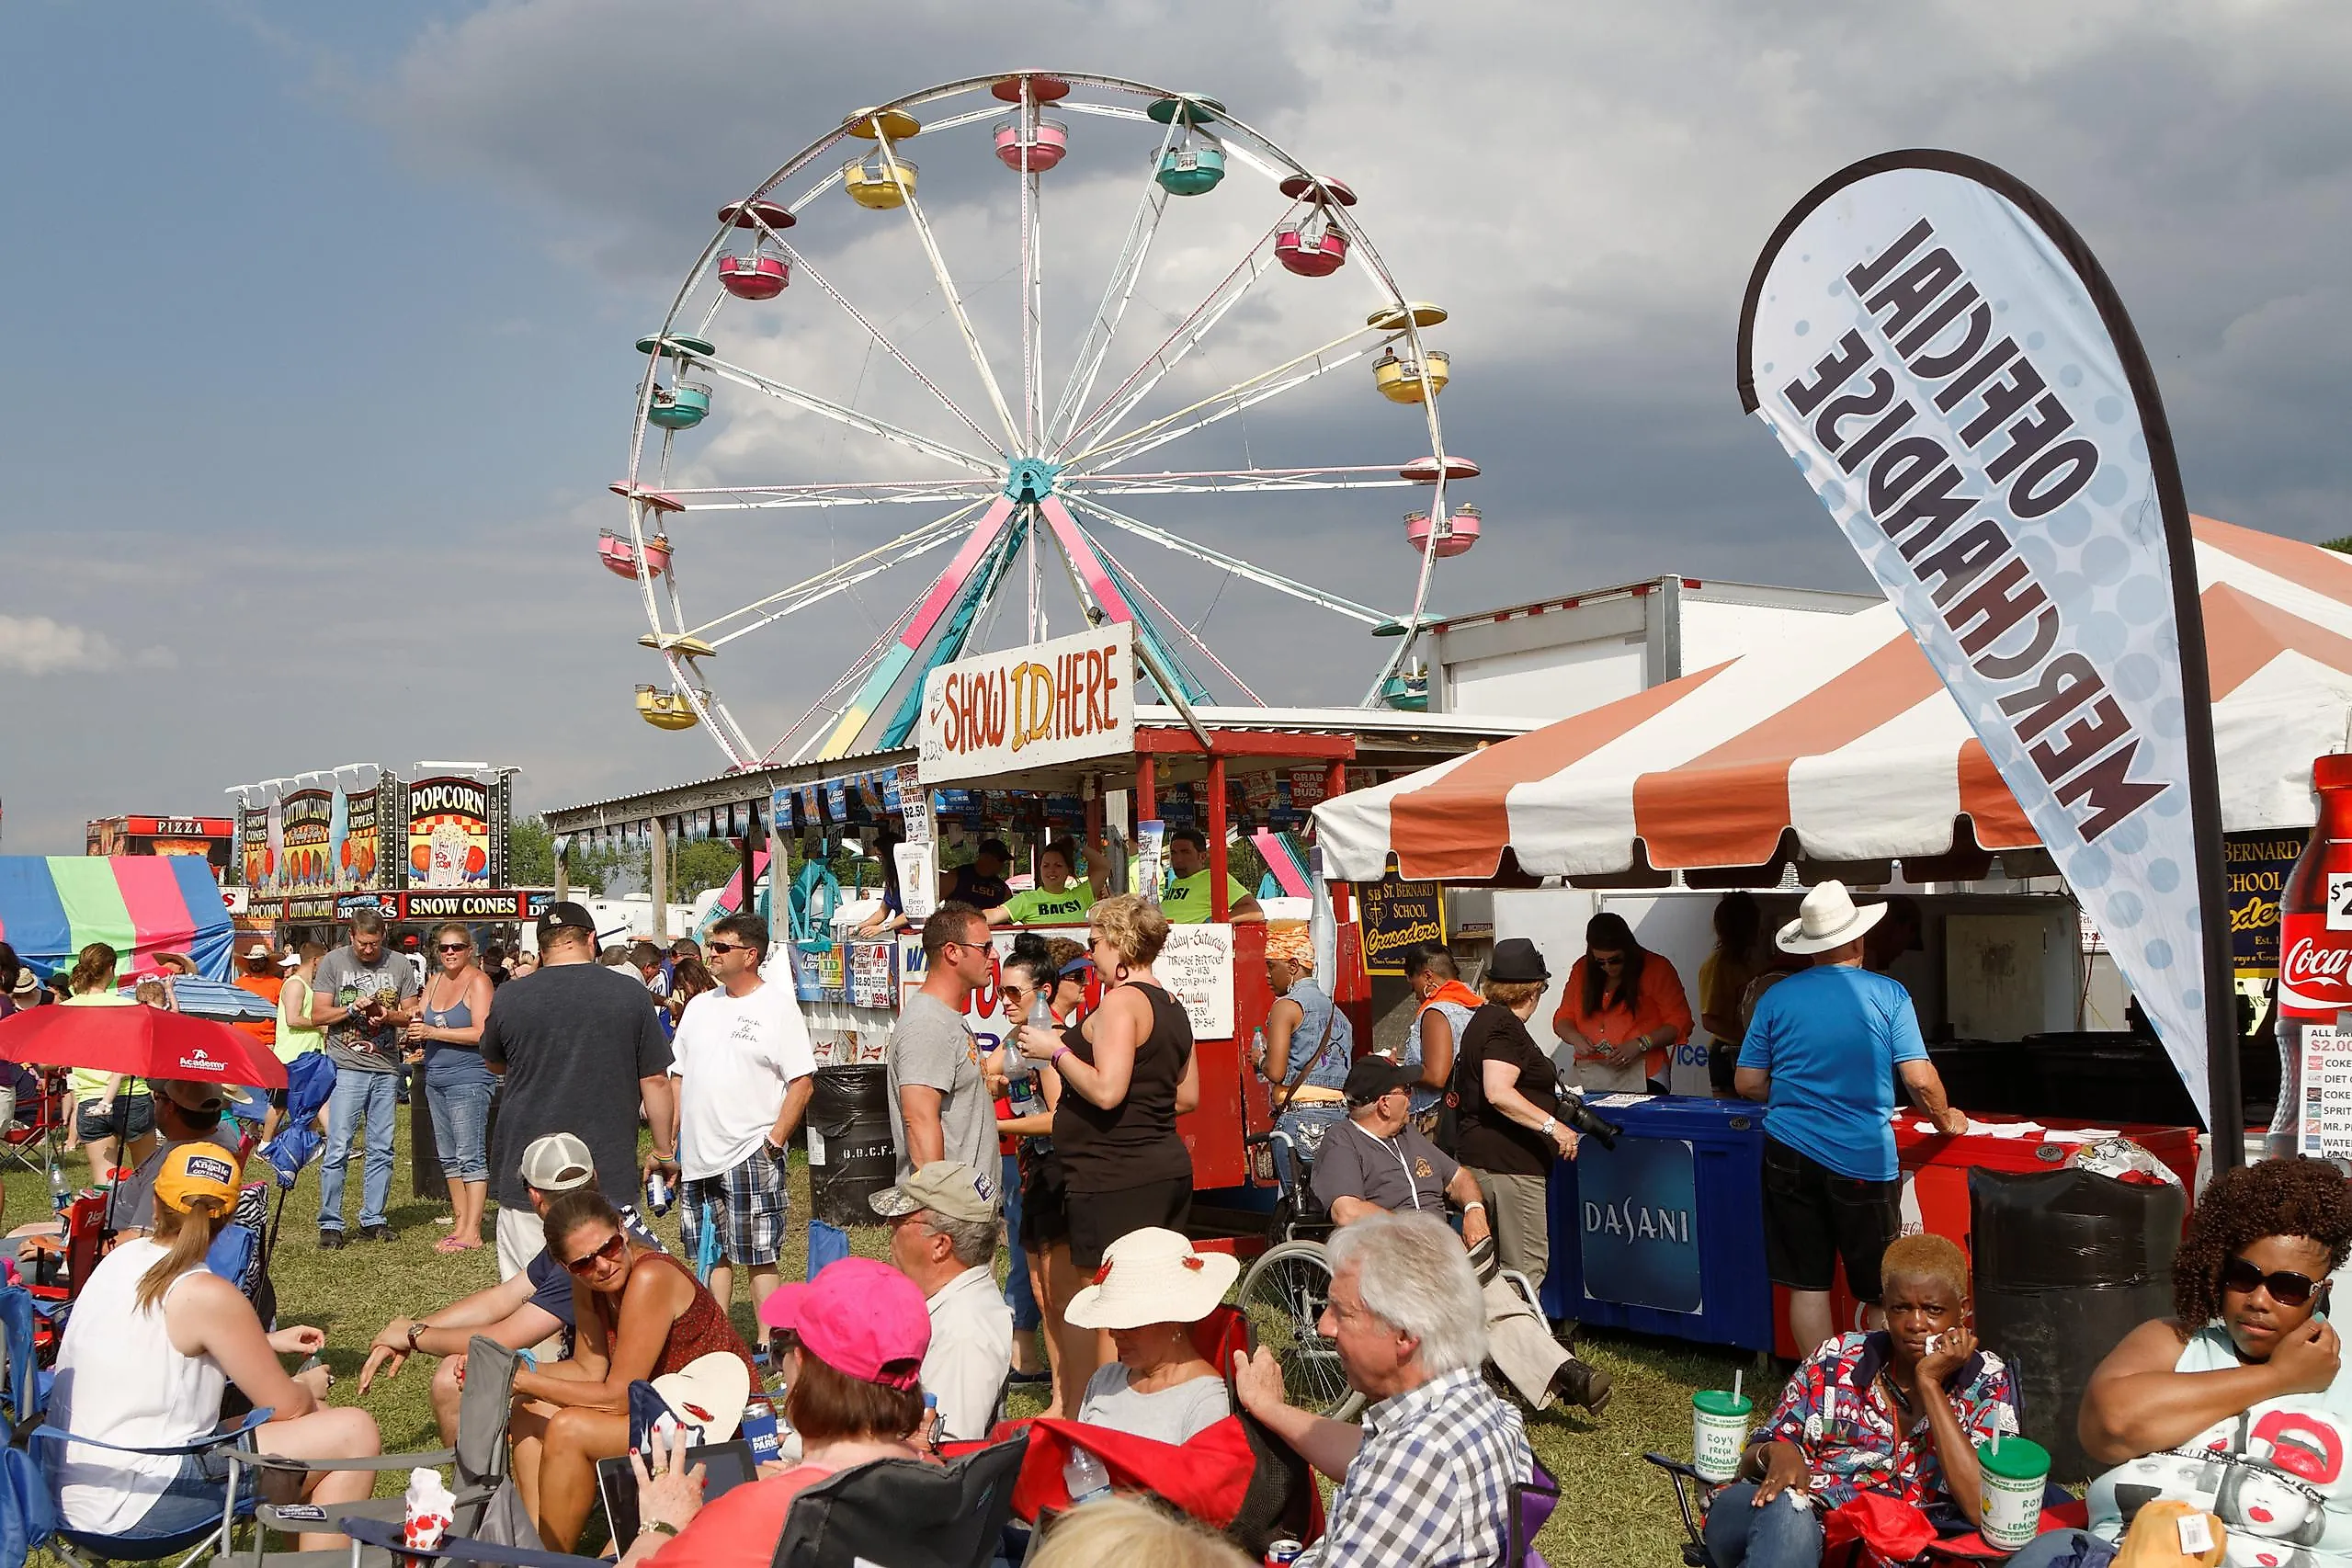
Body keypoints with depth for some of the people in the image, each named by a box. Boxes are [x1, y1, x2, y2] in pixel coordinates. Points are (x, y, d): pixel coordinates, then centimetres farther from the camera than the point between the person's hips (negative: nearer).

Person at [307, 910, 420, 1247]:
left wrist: (388, 1015, -11)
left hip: (386, 1070, 3)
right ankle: (330, 1223, 1)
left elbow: (411, 1014, 9)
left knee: (381, 1150, 7)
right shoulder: (333, 962, 2)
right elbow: (317, 1015, 0)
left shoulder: (399, 965, 7)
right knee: (338, 1149, -6)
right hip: (346, 1068, -3)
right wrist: (352, 1008, -15)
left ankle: (373, 1219, 15)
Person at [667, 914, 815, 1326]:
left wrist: (774, 1143, -15)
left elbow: (802, 1082, -9)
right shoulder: (699, 1006, 13)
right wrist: (670, 1141, 11)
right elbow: (679, 1076, 18)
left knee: (760, 1257, -1)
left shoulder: (778, 1006, -6)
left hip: (752, 1156, -6)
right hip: (698, 1156, 6)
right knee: (712, 1254, 13)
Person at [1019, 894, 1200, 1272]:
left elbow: (1107, 1092, -23)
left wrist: (1056, 1051, -12)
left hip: (1118, 1180, -10)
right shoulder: (1172, 1006, 15)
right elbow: (1187, 1098, 20)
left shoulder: (1121, 1001, -14)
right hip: (1169, 1167, 10)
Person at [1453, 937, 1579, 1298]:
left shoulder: (1484, 1018, 18)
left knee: (1494, 1265, 14)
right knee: (1527, 1266, -9)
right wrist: (1552, 1125, -25)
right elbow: (1498, 1093, -26)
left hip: (1479, 1157, 11)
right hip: (1507, 1163, -11)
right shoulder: (1505, 1026, -13)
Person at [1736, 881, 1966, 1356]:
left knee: (1807, 1285, 8)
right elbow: (1920, 1079, -9)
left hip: (1788, 1156, 2)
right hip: (1863, 1160, -2)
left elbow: (1747, 1084, 6)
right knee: (1881, 1293, 10)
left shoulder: (1777, 997, 3)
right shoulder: (1887, 995, -4)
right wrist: (1945, 1119, 11)